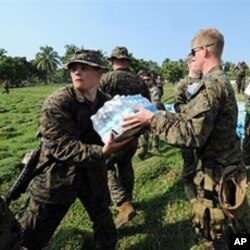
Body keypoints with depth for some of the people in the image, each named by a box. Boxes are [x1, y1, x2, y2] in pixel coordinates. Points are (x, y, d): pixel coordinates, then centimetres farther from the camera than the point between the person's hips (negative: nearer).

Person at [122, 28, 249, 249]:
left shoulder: (211, 84, -23)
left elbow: (192, 135, -30)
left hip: (218, 171, -10)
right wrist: (162, 115, 13)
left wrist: (153, 119, -26)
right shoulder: (222, 80, 10)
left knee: (210, 230, 9)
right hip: (228, 164, 10)